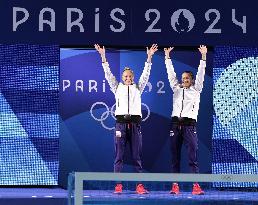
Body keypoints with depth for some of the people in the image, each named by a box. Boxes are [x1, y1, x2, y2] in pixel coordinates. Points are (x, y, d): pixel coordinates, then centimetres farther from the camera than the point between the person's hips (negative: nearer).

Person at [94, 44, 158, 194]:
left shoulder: (138, 88, 15)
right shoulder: (117, 88, 13)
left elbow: (145, 74, 8)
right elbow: (108, 74, 6)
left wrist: (149, 57, -2)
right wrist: (103, 56, -2)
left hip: (135, 122, 1)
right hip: (121, 122, -1)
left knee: (137, 155, -1)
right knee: (119, 155, -3)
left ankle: (140, 185, -2)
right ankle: (118, 185, -4)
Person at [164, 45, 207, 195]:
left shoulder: (196, 90, 10)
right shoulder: (177, 89, 17)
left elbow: (200, 74, 3)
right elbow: (171, 73, 16)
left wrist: (203, 56, -5)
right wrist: (167, 56, 14)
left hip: (190, 125, -3)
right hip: (176, 124, 3)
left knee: (193, 156, -10)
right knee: (175, 156, 1)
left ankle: (196, 186, -15)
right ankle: (175, 186, 0)